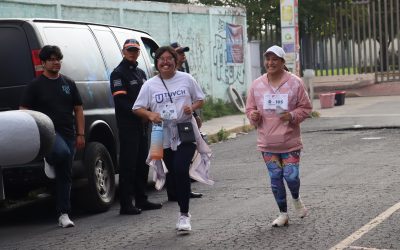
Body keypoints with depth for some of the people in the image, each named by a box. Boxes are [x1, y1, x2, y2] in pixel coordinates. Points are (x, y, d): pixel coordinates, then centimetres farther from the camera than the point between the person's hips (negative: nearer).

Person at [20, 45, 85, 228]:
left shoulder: (68, 83, 14)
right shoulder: (35, 85, 2)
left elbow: (78, 110, 17)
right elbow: (24, 111, 1)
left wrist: (80, 134, 8)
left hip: (68, 133, 4)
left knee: (65, 177, 5)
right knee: (61, 152, -37)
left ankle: (64, 214, 11)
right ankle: (49, 160, -1)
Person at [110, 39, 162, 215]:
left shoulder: (140, 73, 19)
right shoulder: (118, 73, -7)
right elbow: (121, 101, -16)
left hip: (142, 124, 8)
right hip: (127, 126, -8)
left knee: (142, 163, 13)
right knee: (128, 164, -9)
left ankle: (141, 200, 22)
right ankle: (126, 204, -7)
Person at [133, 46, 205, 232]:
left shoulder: (186, 79, 4)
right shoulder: (150, 85, 4)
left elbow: (200, 99, 12)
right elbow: (137, 108, 5)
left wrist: (192, 107, -9)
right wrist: (150, 114, -15)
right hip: (164, 138, 2)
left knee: (181, 170, -19)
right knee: (175, 174, 9)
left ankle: (184, 214, -12)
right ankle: (184, 213, 23)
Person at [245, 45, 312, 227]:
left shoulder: (295, 83, -5)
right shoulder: (257, 85, 3)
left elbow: (305, 108, 1)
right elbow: (250, 108, 12)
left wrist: (293, 116, -18)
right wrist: (253, 115, -11)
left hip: (290, 142, -3)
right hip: (267, 143, 3)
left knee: (291, 176, -6)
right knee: (275, 178, 6)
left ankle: (296, 199, 29)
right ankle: (283, 214, 21)